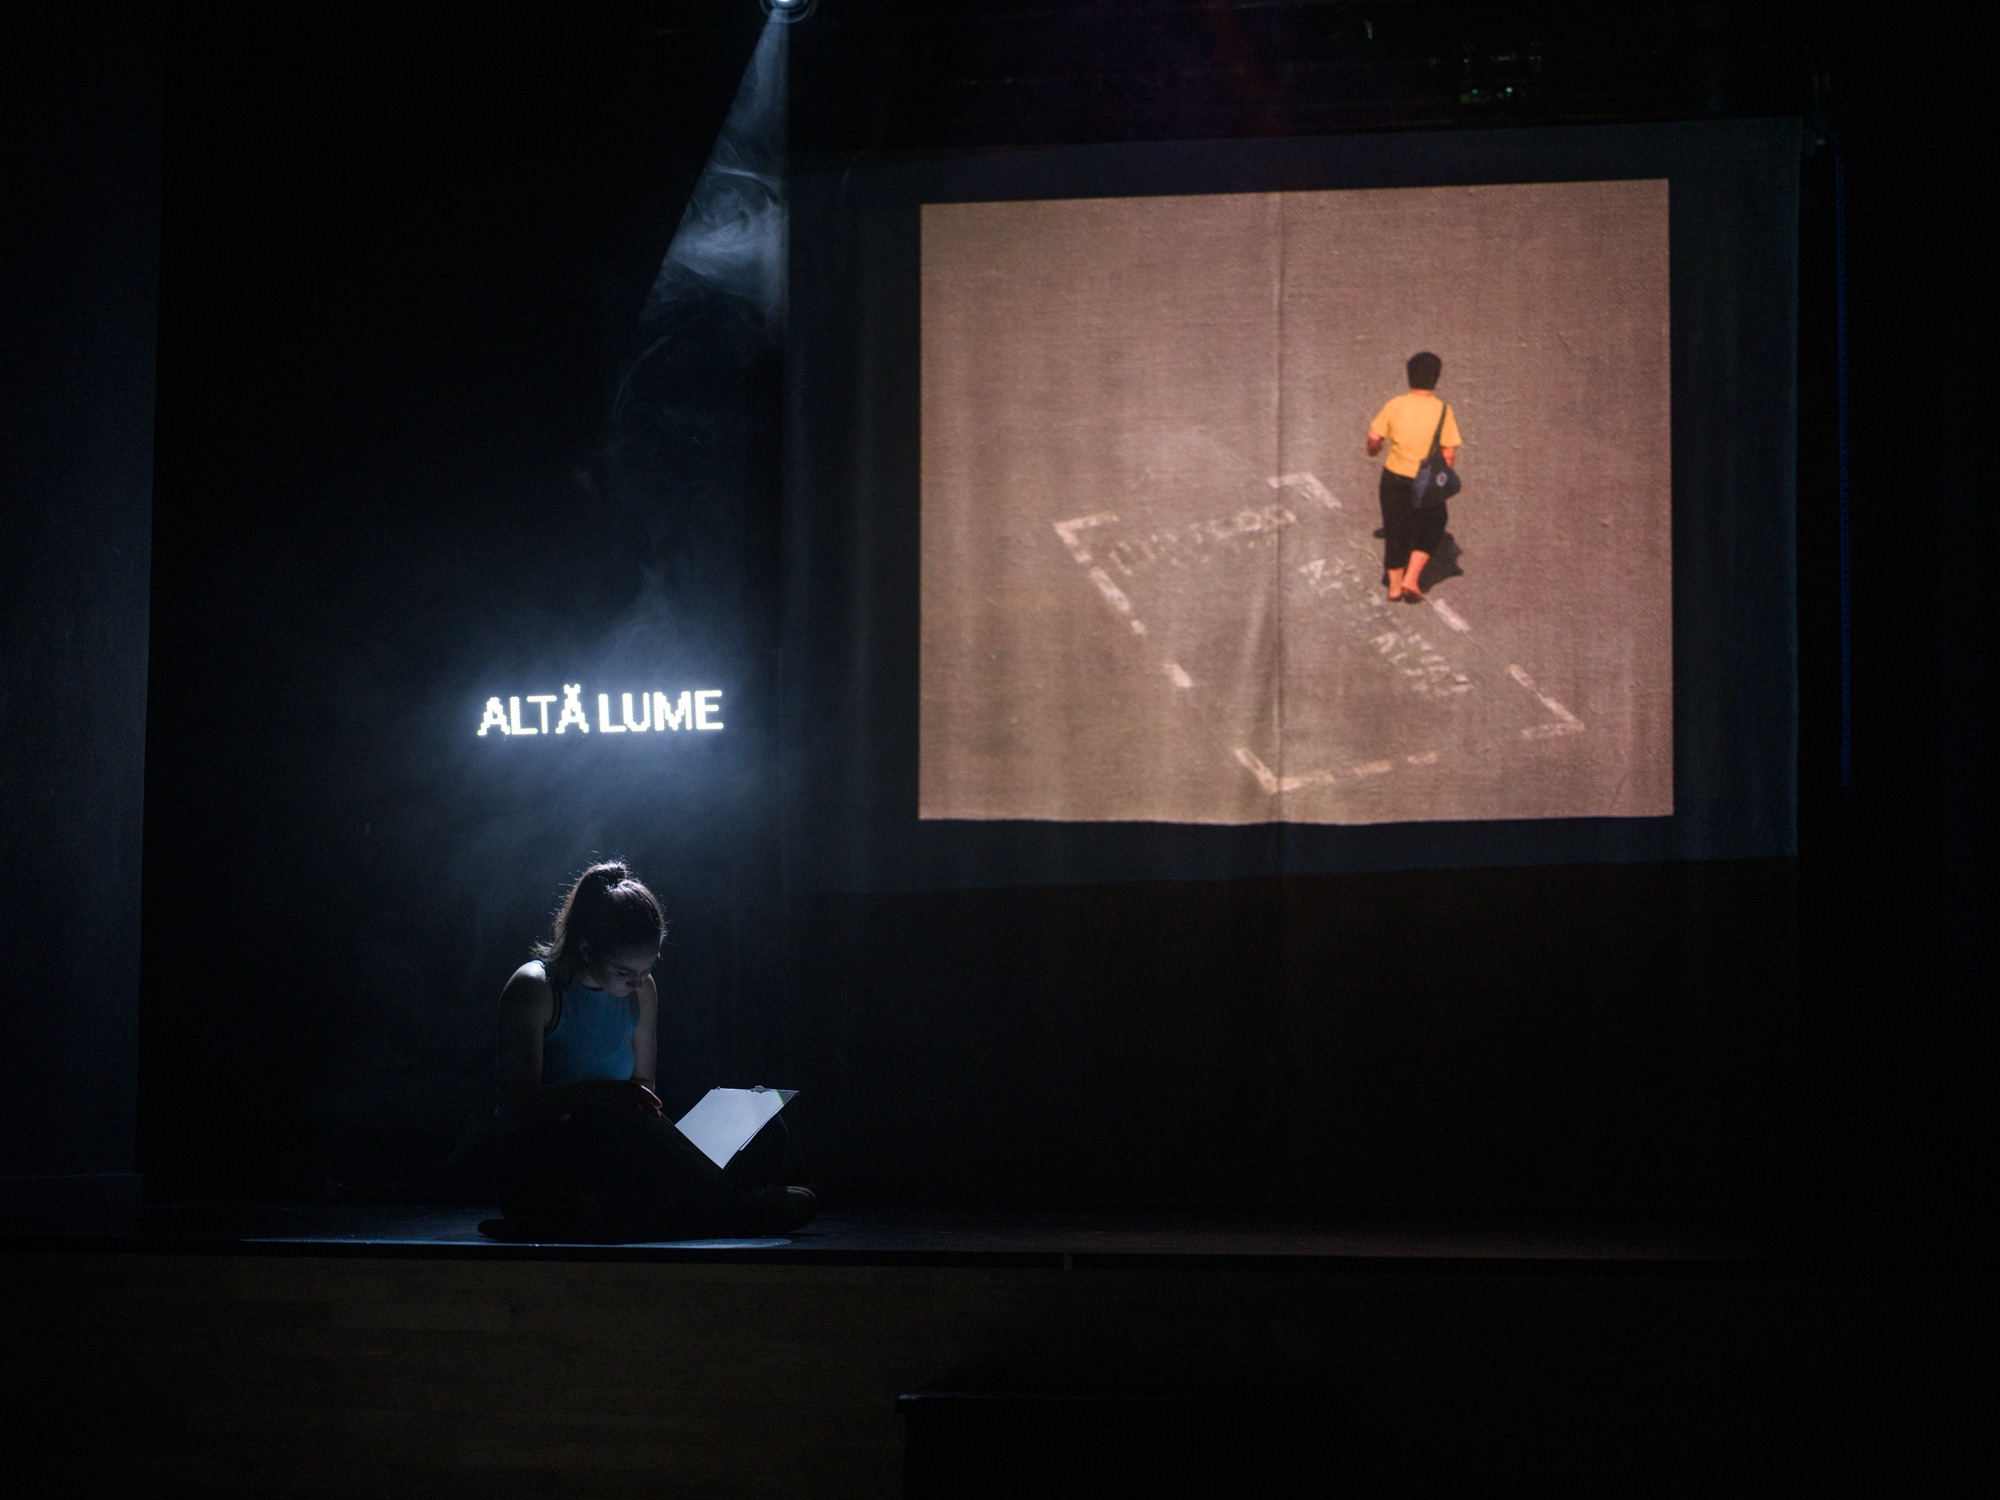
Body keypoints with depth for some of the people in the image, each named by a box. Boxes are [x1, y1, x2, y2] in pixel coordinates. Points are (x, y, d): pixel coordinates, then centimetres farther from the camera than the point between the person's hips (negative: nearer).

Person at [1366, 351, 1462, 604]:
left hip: (1394, 479, 2)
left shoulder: (1395, 405, -9)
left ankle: (1394, 586, 26)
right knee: (1430, 529, 19)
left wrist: (1374, 451, 20)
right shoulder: (1442, 411, -14)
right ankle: (1411, 580, 7)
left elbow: (1374, 437, -2)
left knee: (1396, 530, 17)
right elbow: (1449, 453, -13)